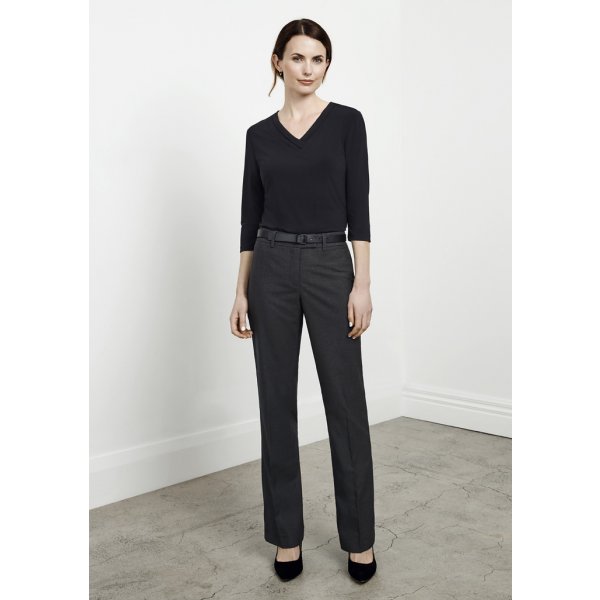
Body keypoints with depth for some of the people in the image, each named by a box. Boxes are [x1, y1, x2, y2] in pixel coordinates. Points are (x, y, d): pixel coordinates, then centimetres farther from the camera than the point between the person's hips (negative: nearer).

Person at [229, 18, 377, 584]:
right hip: (273, 270, 3)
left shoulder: (347, 121, 2)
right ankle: (286, 533, 22)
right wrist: (241, 291, 4)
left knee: (346, 402, 3)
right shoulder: (259, 134, 9)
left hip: (331, 267, -2)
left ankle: (359, 537, 19)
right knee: (277, 402, 6)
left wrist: (363, 283, -11)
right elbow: (250, 216, 8)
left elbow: (358, 207, -4)